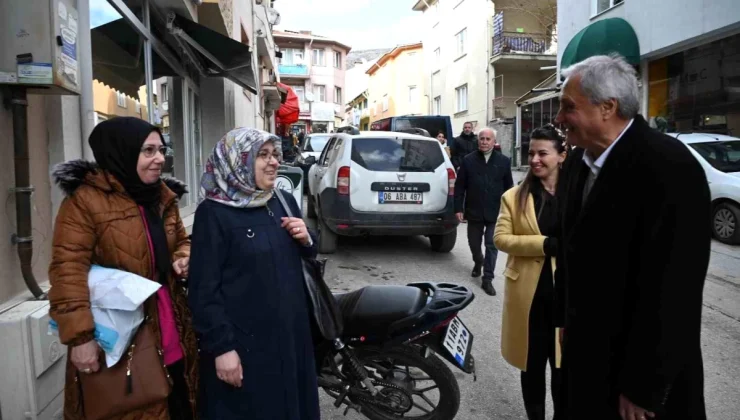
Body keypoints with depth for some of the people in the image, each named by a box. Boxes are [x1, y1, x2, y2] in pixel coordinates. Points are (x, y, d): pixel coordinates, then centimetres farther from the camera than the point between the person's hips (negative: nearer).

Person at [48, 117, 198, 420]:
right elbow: (67, 271, -17)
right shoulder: (85, 199, -13)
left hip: (171, 331, 6)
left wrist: (185, 257, -2)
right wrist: (79, 335, -22)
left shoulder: (163, 195, 9)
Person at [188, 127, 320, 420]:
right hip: (243, 342, -6)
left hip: (291, 333, 6)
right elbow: (204, 288, -15)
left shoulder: (285, 202, 6)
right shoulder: (213, 213, -13)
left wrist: (306, 241, -5)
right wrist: (221, 347, -17)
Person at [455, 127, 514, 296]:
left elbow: (509, 187, 5)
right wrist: (459, 208, -5)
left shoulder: (503, 161, 1)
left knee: (492, 245, -2)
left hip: (495, 212, -1)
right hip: (474, 211, 1)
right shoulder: (468, 160, 0)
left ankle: (487, 279, 6)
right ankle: (478, 262, 46)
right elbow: (459, 186, 0)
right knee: (474, 243, 15)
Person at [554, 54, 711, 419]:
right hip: (585, 352, 7)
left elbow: (670, 291, -23)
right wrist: (566, 321, 13)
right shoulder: (577, 162, 1)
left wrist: (643, 388, -18)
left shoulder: (670, 169, -23)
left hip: (638, 369, -7)